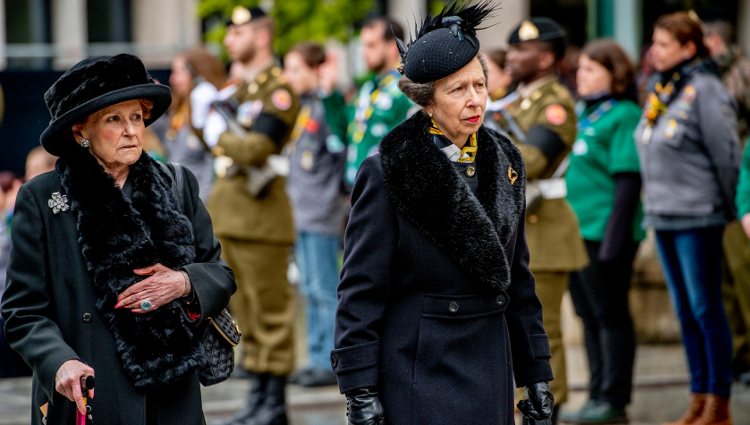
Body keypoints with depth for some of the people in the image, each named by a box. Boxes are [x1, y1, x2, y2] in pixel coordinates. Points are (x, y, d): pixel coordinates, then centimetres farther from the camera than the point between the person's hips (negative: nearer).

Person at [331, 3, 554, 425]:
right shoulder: (387, 173, -8)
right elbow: (361, 291, -8)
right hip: (418, 372, -5)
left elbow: (518, 277, 14)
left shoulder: (504, 164, 9)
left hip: (490, 377, 5)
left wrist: (537, 373, 11)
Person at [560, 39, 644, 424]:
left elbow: (628, 181, -15)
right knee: (590, 317, 12)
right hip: (578, 232, 9)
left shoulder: (623, 116, -10)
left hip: (605, 233, -9)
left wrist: (615, 236, -20)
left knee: (610, 316, -3)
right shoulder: (585, 114, 15)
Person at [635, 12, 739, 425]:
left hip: (697, 216, -8)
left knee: (706, 309, -3)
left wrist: (727, 207, -4)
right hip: (663, 216, 8)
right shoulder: (660, 89, 11)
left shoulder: (705, 91, -14)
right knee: (685, 311, 12)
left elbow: (727, 154, -12)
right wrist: (652, 201, 15)